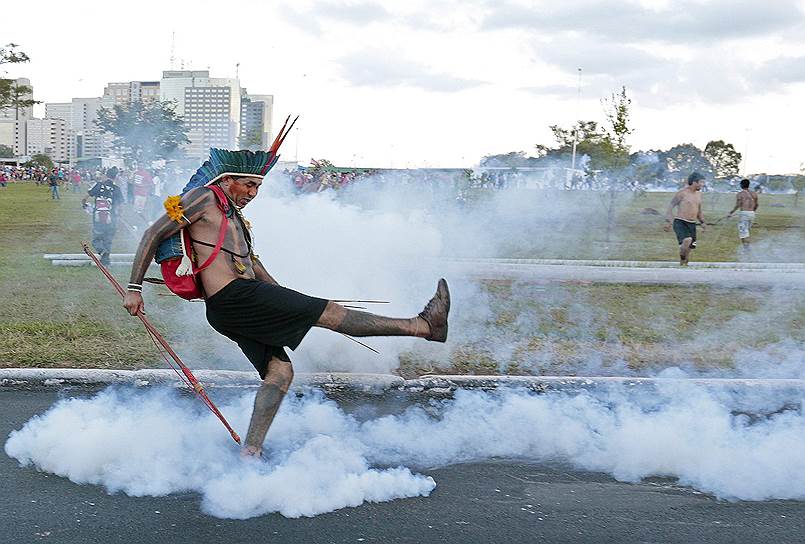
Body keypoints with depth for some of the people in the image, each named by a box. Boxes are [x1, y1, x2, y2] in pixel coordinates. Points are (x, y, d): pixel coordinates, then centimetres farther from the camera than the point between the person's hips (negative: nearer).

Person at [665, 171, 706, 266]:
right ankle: (682, 258, -8)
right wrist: (668, 221, -12)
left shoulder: (698, 195, 14)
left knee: (690, 246, 2)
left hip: (692, 224, 7)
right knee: (687, 240, -29)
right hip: (680, 222, -7)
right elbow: (671, 206, -5)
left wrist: (702, 222, 16)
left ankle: (684, 263, 18)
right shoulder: (682, 193, -8)